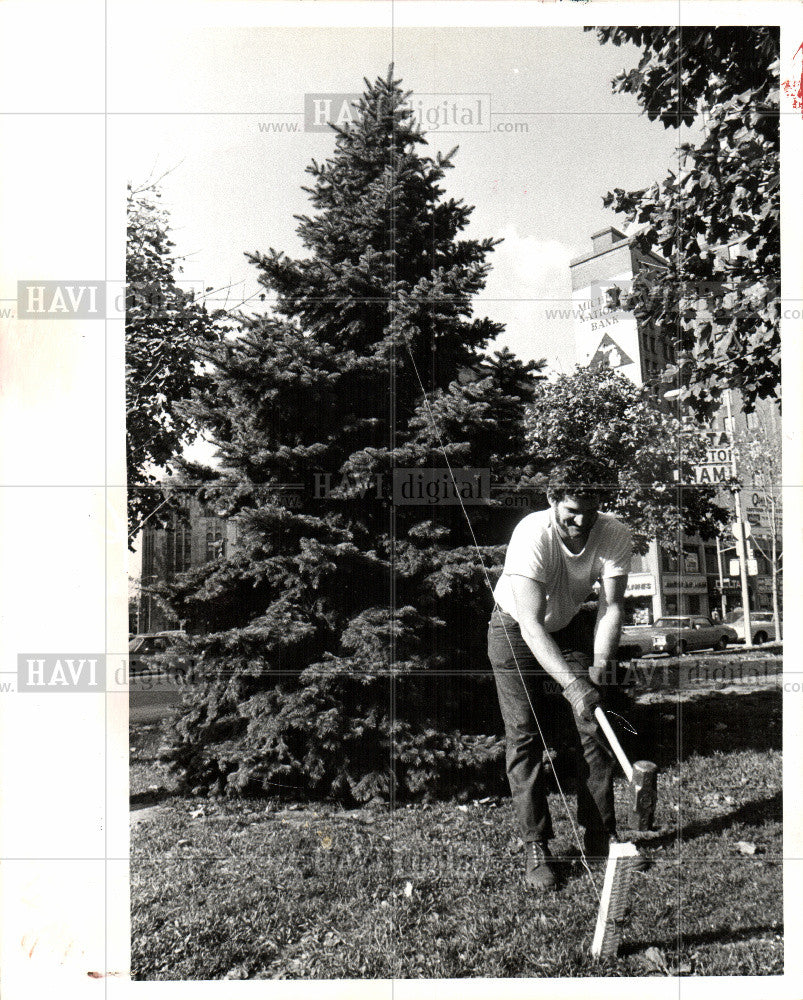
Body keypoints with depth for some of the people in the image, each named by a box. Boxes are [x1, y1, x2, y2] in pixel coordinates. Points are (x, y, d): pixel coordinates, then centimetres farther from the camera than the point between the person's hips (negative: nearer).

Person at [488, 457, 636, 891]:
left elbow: (611, 605, -20)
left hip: (571, 626, 4)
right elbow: (531, 625, -39)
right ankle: (535, 848, 4)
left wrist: (601, 661, -36)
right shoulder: (531, 535, -35)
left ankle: (600, 835, 17)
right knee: (525, 738, -6)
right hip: (516, 629, -3)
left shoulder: (615, 535, -23)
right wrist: (572, 686, -46)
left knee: (594, 730, 2)